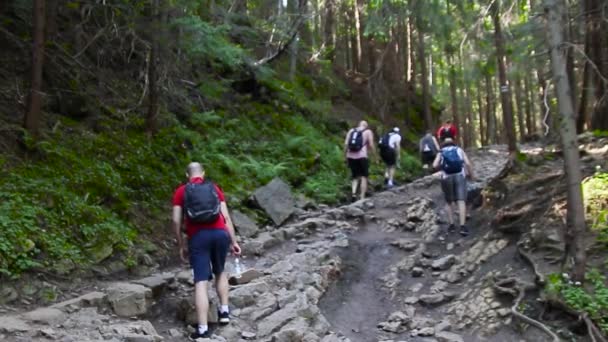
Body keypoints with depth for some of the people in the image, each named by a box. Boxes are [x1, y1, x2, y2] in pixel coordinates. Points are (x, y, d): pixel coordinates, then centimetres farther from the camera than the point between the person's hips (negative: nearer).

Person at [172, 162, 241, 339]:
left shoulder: (180, 192, 12)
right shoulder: (215, 188, 17)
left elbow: (176, 221, 5)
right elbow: (226, 216, 10)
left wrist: (181, 246, 12)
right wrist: (234, 241, 12)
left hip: (198, 237, -2)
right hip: (220, 234, 2)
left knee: (201, 282, -5)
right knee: (220, 271, 27)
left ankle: (203, 329, -11)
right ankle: (224, 310, 21)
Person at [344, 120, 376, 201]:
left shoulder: (351, 131, 12)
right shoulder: (368, 132, 4)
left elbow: (346, 144, 2)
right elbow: (371, 145, -5)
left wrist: (346, 156, 8)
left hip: (351, 157, 4)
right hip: (362, 157, -4)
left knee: (355, 177, 15)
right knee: (364, 178, 6)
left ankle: (353, 193, -9)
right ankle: (362, 198, -2)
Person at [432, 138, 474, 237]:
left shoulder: (441, 153, 17)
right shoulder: (459, 150, 18)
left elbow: (435, 165, -2)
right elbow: (468, 163, 1)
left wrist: (441, 167, 18)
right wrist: (471, 175, 12)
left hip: (447, 178, 1)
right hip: (460, 176, -1)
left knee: (449, 202, 17)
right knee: (461, 201, -7)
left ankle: (451, 225, 13)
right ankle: (463, 226, -19)